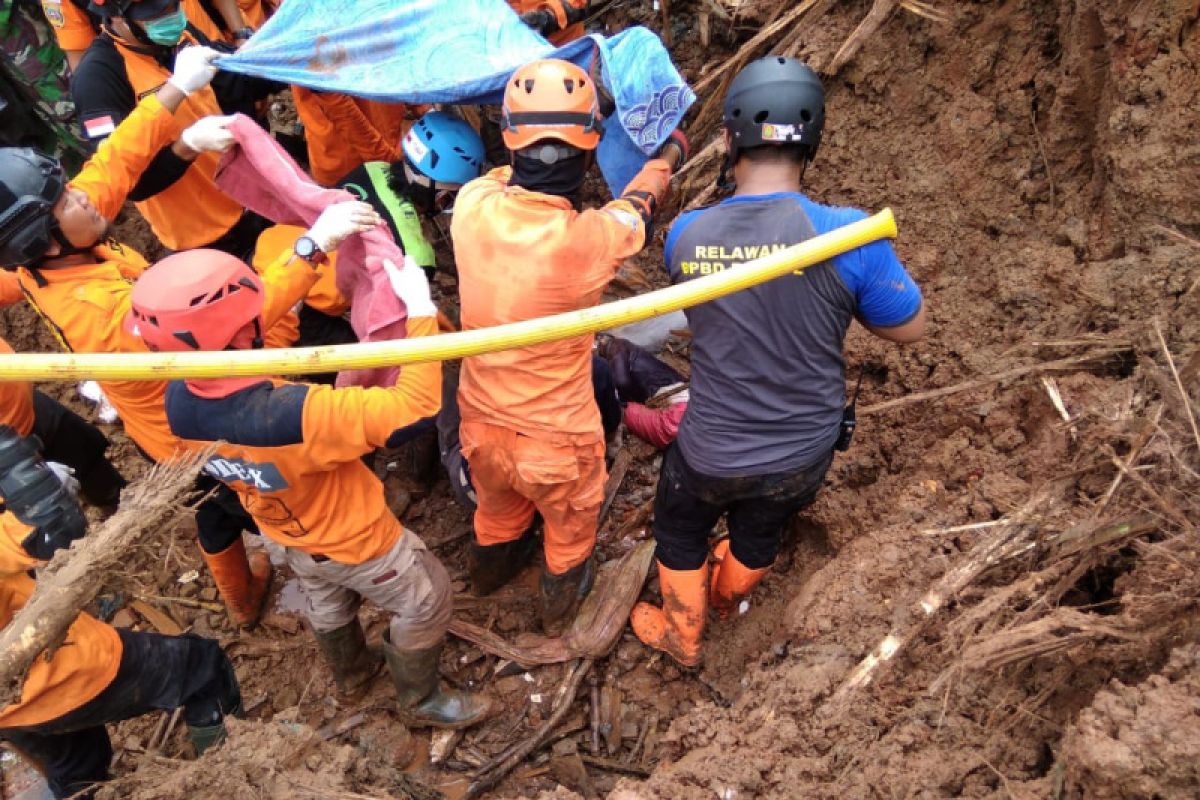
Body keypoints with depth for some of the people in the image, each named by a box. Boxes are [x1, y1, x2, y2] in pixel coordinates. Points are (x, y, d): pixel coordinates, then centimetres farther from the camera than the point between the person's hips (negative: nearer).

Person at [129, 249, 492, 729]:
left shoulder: (178, 401, -23)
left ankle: (352, 675, 64)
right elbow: (414, 405, -44)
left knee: (328, 604, 36)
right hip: (356, 542, -6)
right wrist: (421, 309, -36)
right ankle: (419, 701, 45)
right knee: (427, 603, 22)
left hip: (286, 537, 7)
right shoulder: (294, 414, -47)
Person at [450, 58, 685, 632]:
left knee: (497, 505, 36)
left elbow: (509, 175, 4)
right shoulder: (591, 239, -31)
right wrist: (668, 152, 15)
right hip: (554, 437, -4)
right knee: (570, 521, 30)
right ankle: (562, 594, 57)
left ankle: (491, 565, 65)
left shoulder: (472, 207, -22)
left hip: (480, 420, 4)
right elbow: (640, 198, -7)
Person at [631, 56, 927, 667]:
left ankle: (681, 637, 54)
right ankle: (727, 595, 64)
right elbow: (910, 328, -9)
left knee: (679, 530, 31)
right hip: (802, 456, 1)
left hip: (712, 453, -1)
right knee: (760, 531, 32)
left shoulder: (685, 234, -17)